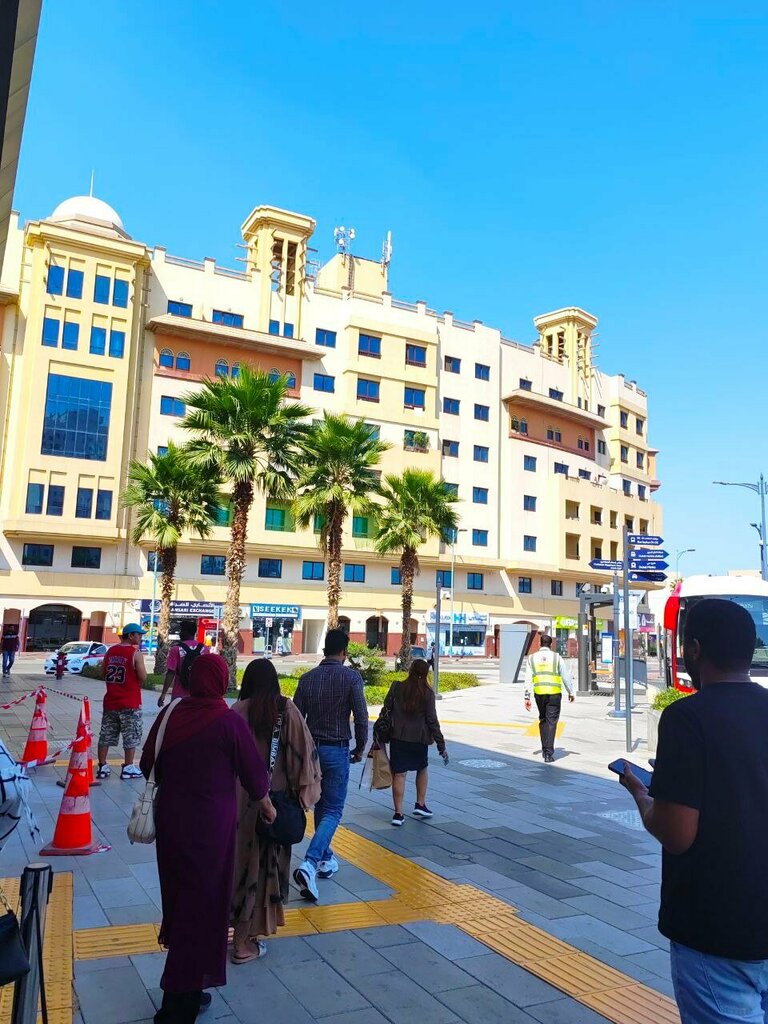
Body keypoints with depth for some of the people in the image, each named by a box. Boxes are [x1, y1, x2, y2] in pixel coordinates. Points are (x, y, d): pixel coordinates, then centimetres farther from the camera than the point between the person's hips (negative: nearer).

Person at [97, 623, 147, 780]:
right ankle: (127, 768, 8)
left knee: (106, 734, 12)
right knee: (131, 736, 5)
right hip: (130, 702, -6)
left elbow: (103, 673, 12)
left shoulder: (110, 651, 5)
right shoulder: (136, 653, -13)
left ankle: (102, 767, 16)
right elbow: (143, 677, -16)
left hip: (111, 700, 6)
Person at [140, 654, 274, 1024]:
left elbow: (148, 764, 4)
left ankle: (185, 990, 37)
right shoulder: (230, 721, -16)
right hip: (210, 823, -5)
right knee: (201, 903, 8)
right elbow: (254, 772, -7)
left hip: (170, 817, 5)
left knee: (179, 897, 21)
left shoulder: (170, 713, -4)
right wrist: (267, 807, 12)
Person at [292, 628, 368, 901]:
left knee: (320, 806, 20)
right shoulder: (351, 676, -10)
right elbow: (361, 716, -13)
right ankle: (309, 864, -16)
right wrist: (361, 748, 2)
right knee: (333, 811, 0)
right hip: (337, 750, -5)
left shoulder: (308, 678, 2)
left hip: (311, 748, 5)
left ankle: (326, 860, 29)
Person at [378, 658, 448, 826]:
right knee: (422, 769, 23)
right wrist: (441, 746, 0)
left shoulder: (397, 687, -4)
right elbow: (432, 720, -6)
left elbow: (386, 710, 0)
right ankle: (420, 805, 24)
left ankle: (398, 813, 4)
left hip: (397, 737, 1)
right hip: (419, 738, 0)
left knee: (399, 774, 4)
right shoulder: (427, 693, -7)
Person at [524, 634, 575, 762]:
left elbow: (528, 679, 4)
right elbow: (565, 676, 4)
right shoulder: (556, 657, 0)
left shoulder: (532, 658, 6)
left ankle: (545, 749, 23)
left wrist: (527, 697, 6)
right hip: (554, 694, -2)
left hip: (539, 694, 2)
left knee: (543, 720, 19)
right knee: (551, 722, 0)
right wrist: (571, 692, 16)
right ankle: (548, 753, -5)